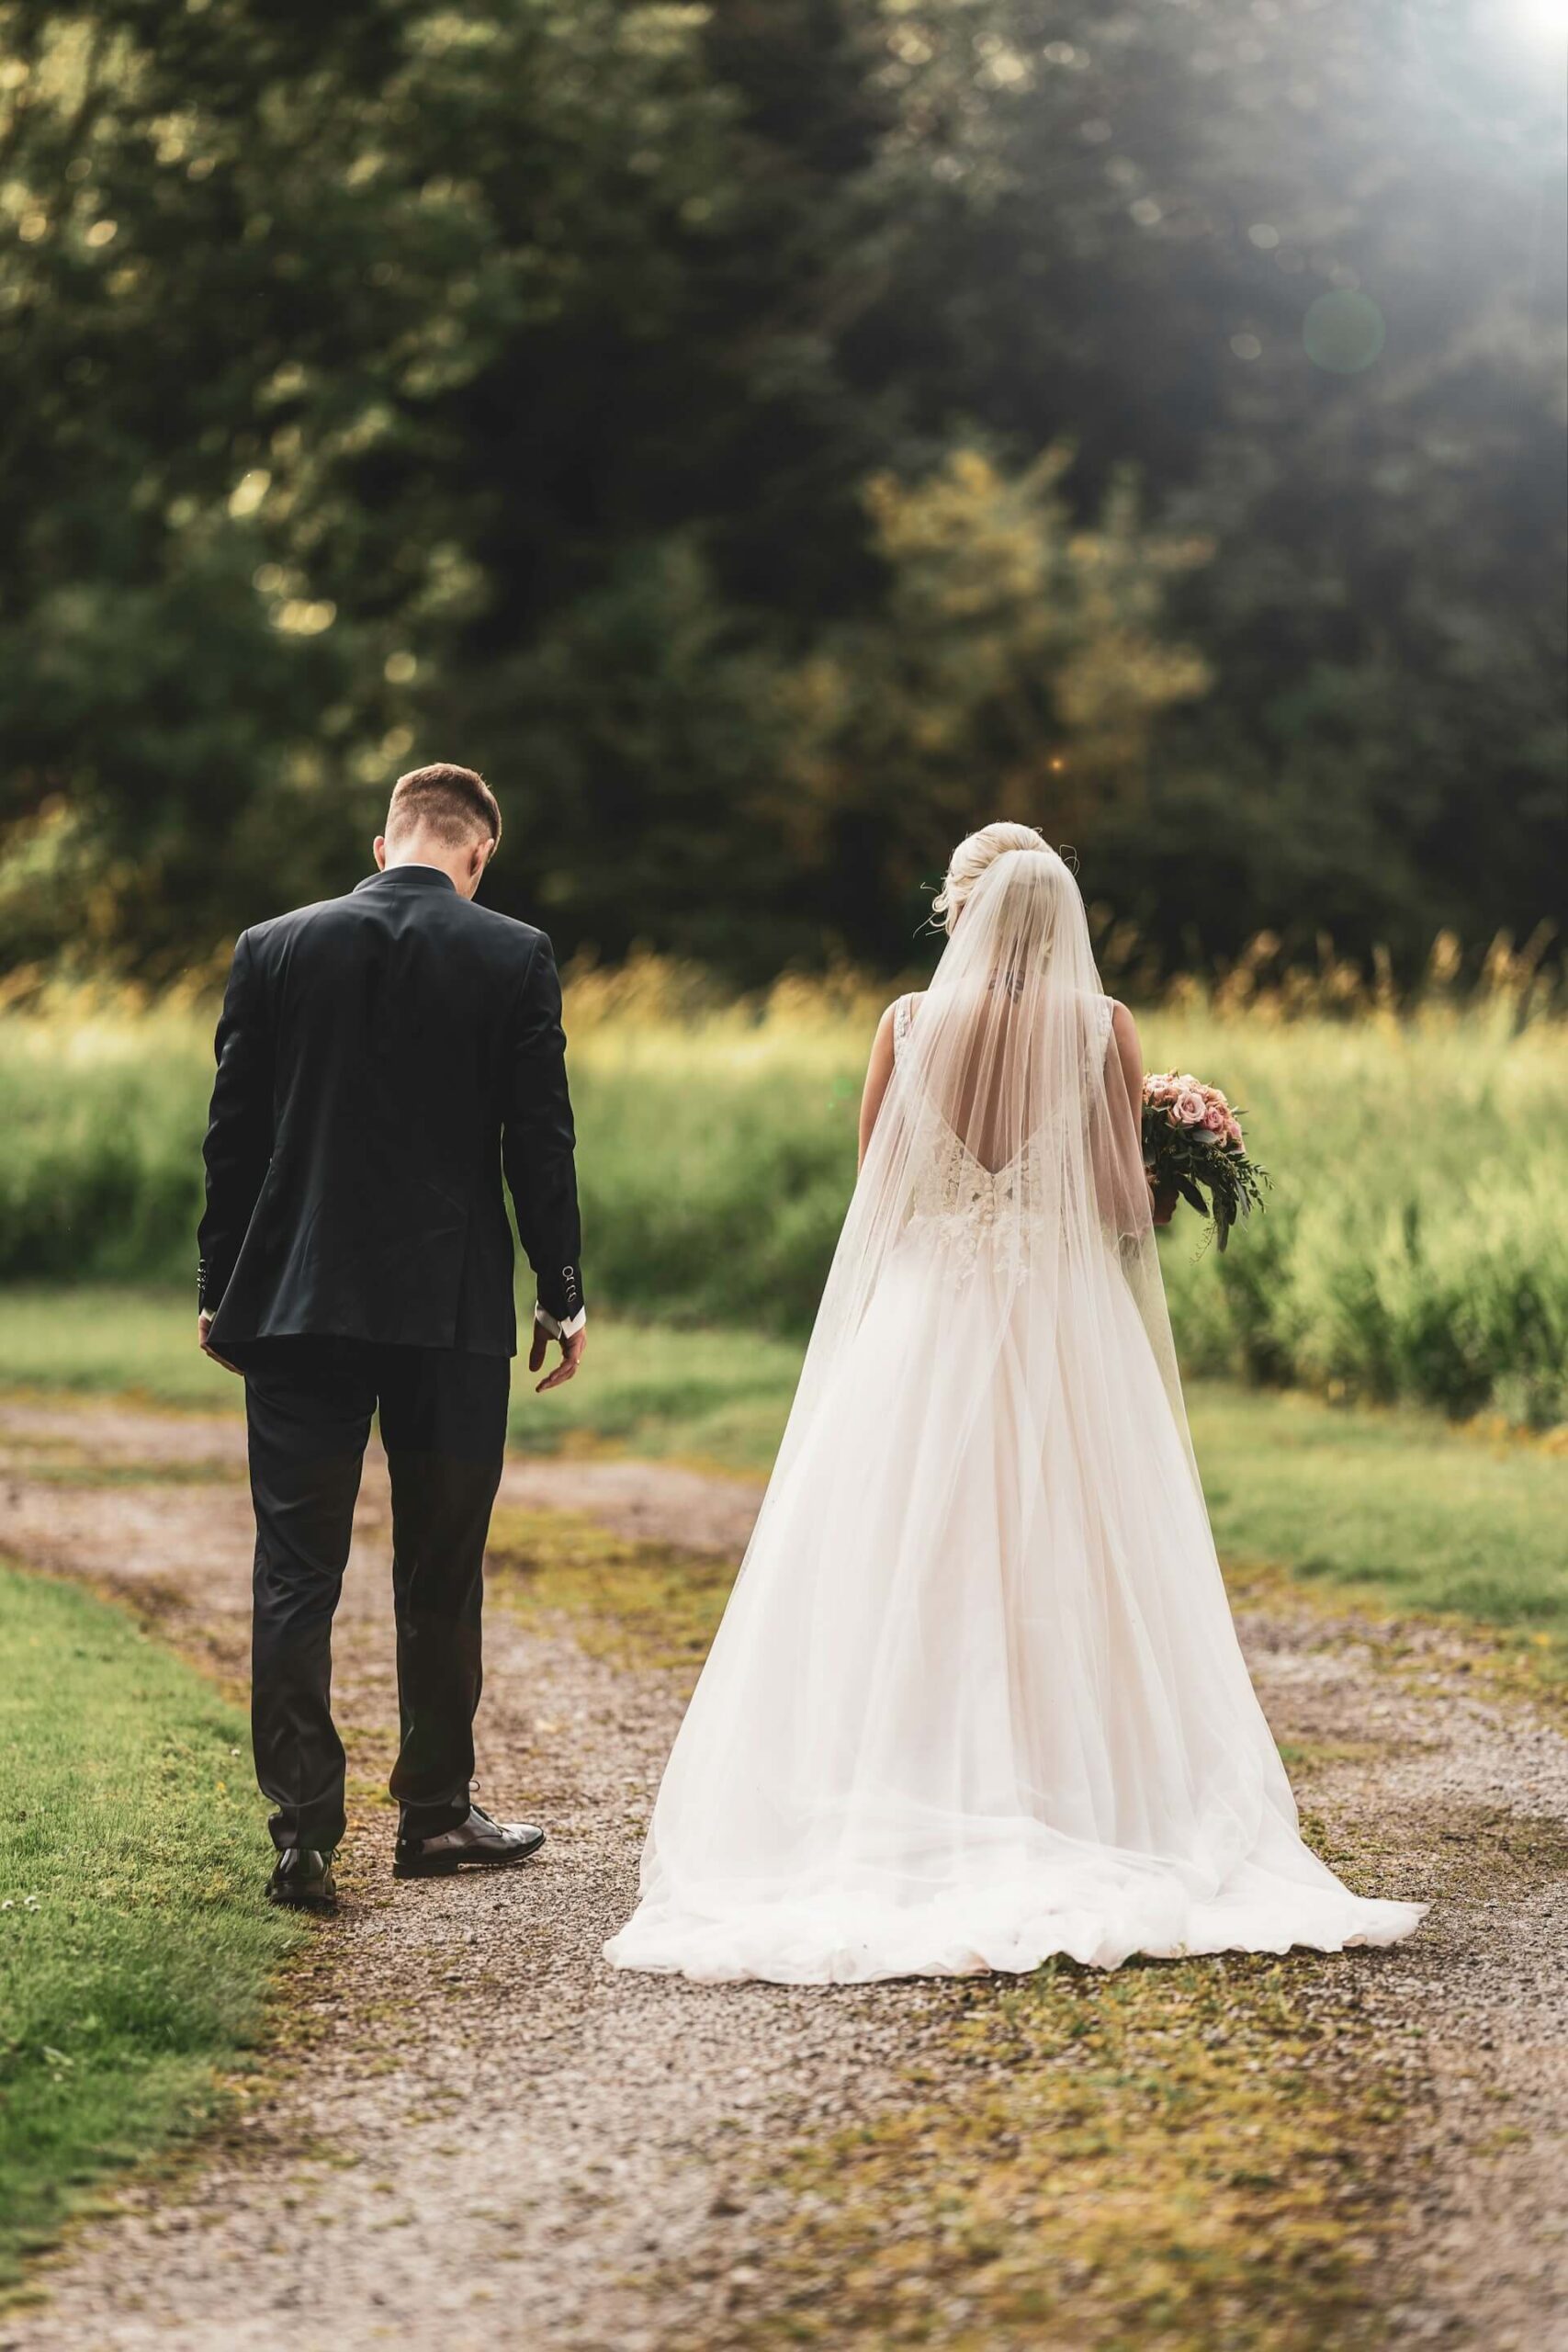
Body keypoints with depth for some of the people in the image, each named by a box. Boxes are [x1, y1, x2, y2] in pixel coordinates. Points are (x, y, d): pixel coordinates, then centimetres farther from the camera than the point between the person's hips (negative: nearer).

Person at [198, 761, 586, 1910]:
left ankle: (305, 1830, -5)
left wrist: (221, 1292, 12)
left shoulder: (273, 949, 2)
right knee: (440, 1576, 11)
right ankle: (434, 1813, 19)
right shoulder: (515, 957, -3)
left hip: (297, 1305, 1)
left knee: (296, 1572, 2)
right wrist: (563, 1295, 7)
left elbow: (233, 1135, 4)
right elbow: (540, 1140, -2)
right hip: (453, 1307, -1)